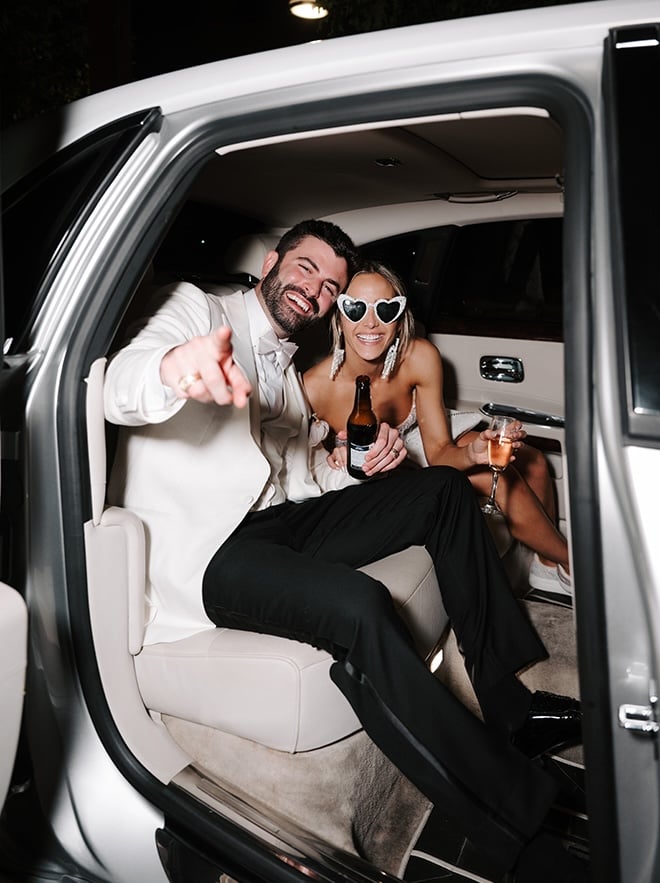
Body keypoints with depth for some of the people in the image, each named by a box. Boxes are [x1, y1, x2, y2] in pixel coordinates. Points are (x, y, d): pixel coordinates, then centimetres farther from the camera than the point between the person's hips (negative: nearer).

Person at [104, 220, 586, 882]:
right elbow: (121, 388, -19)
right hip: (199, 550, -8)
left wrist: (358, 465, -1)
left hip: (274, 523, 8)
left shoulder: (285, 369, 24)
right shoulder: (194, 307, 2)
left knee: (443, 489, -1)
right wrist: (172, 368, -44)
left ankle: (508, 701, -2)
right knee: (357, 607, -34)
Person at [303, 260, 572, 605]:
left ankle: (548, 569, 19)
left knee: (531, 461, -5)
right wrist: (333, 462, -40)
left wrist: (472, 452, -40)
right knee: (500, 478, -18)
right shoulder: (314, 387, -33)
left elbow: (438, 453, -19)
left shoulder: (420, 357, -23)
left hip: (416, 436, 5)